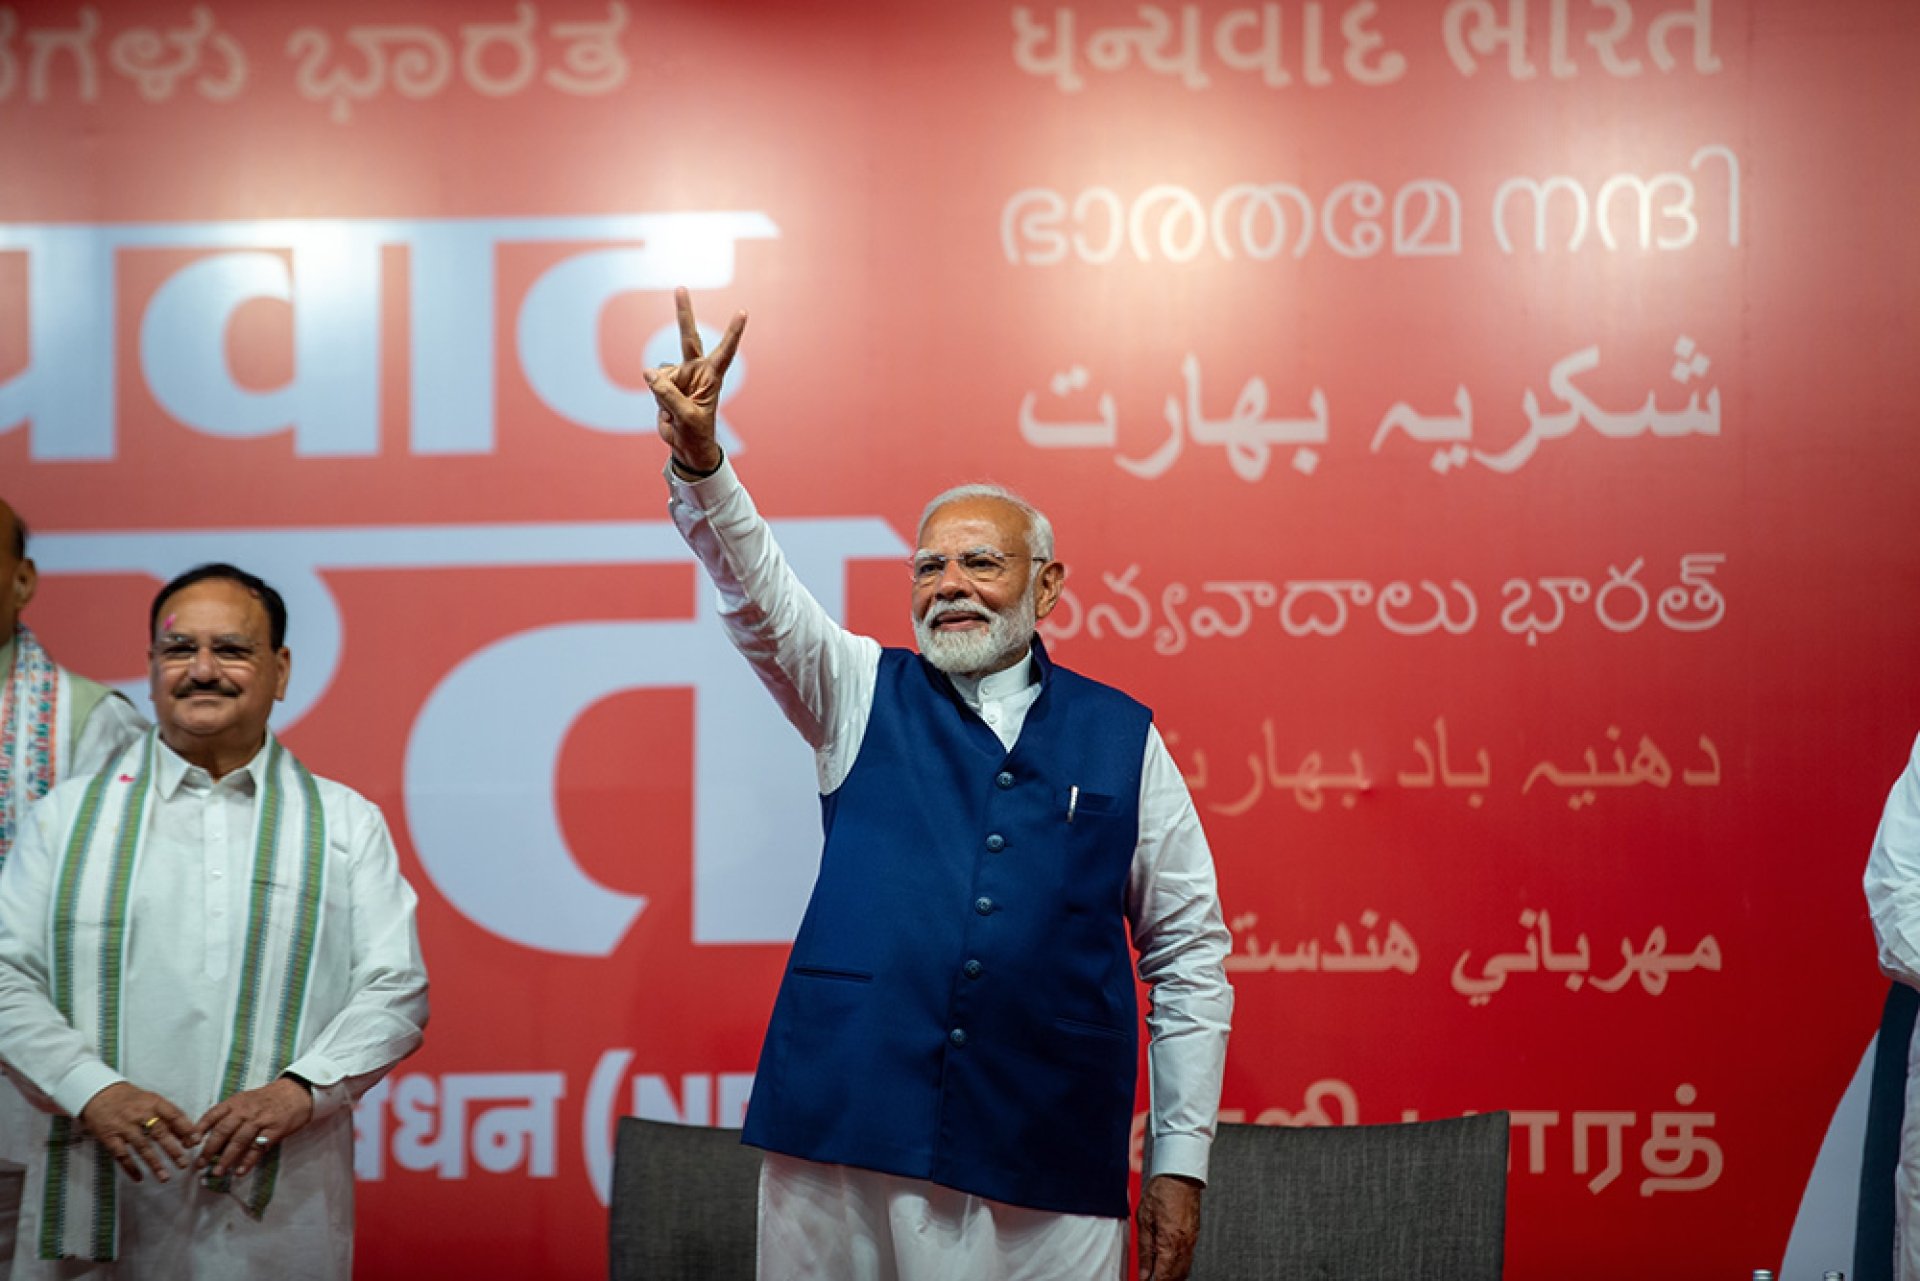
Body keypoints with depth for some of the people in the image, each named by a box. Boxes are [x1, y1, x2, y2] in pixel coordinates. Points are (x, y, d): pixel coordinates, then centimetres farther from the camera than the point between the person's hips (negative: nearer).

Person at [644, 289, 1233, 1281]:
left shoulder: (1121, 736, 7)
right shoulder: (862, 694, 9)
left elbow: (1188, 957, 8)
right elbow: (754, 586, -8)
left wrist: (1180, 1160, 2)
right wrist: (697, 461, -28)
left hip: (1049, 1176, 0)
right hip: (844, 1146, 0)